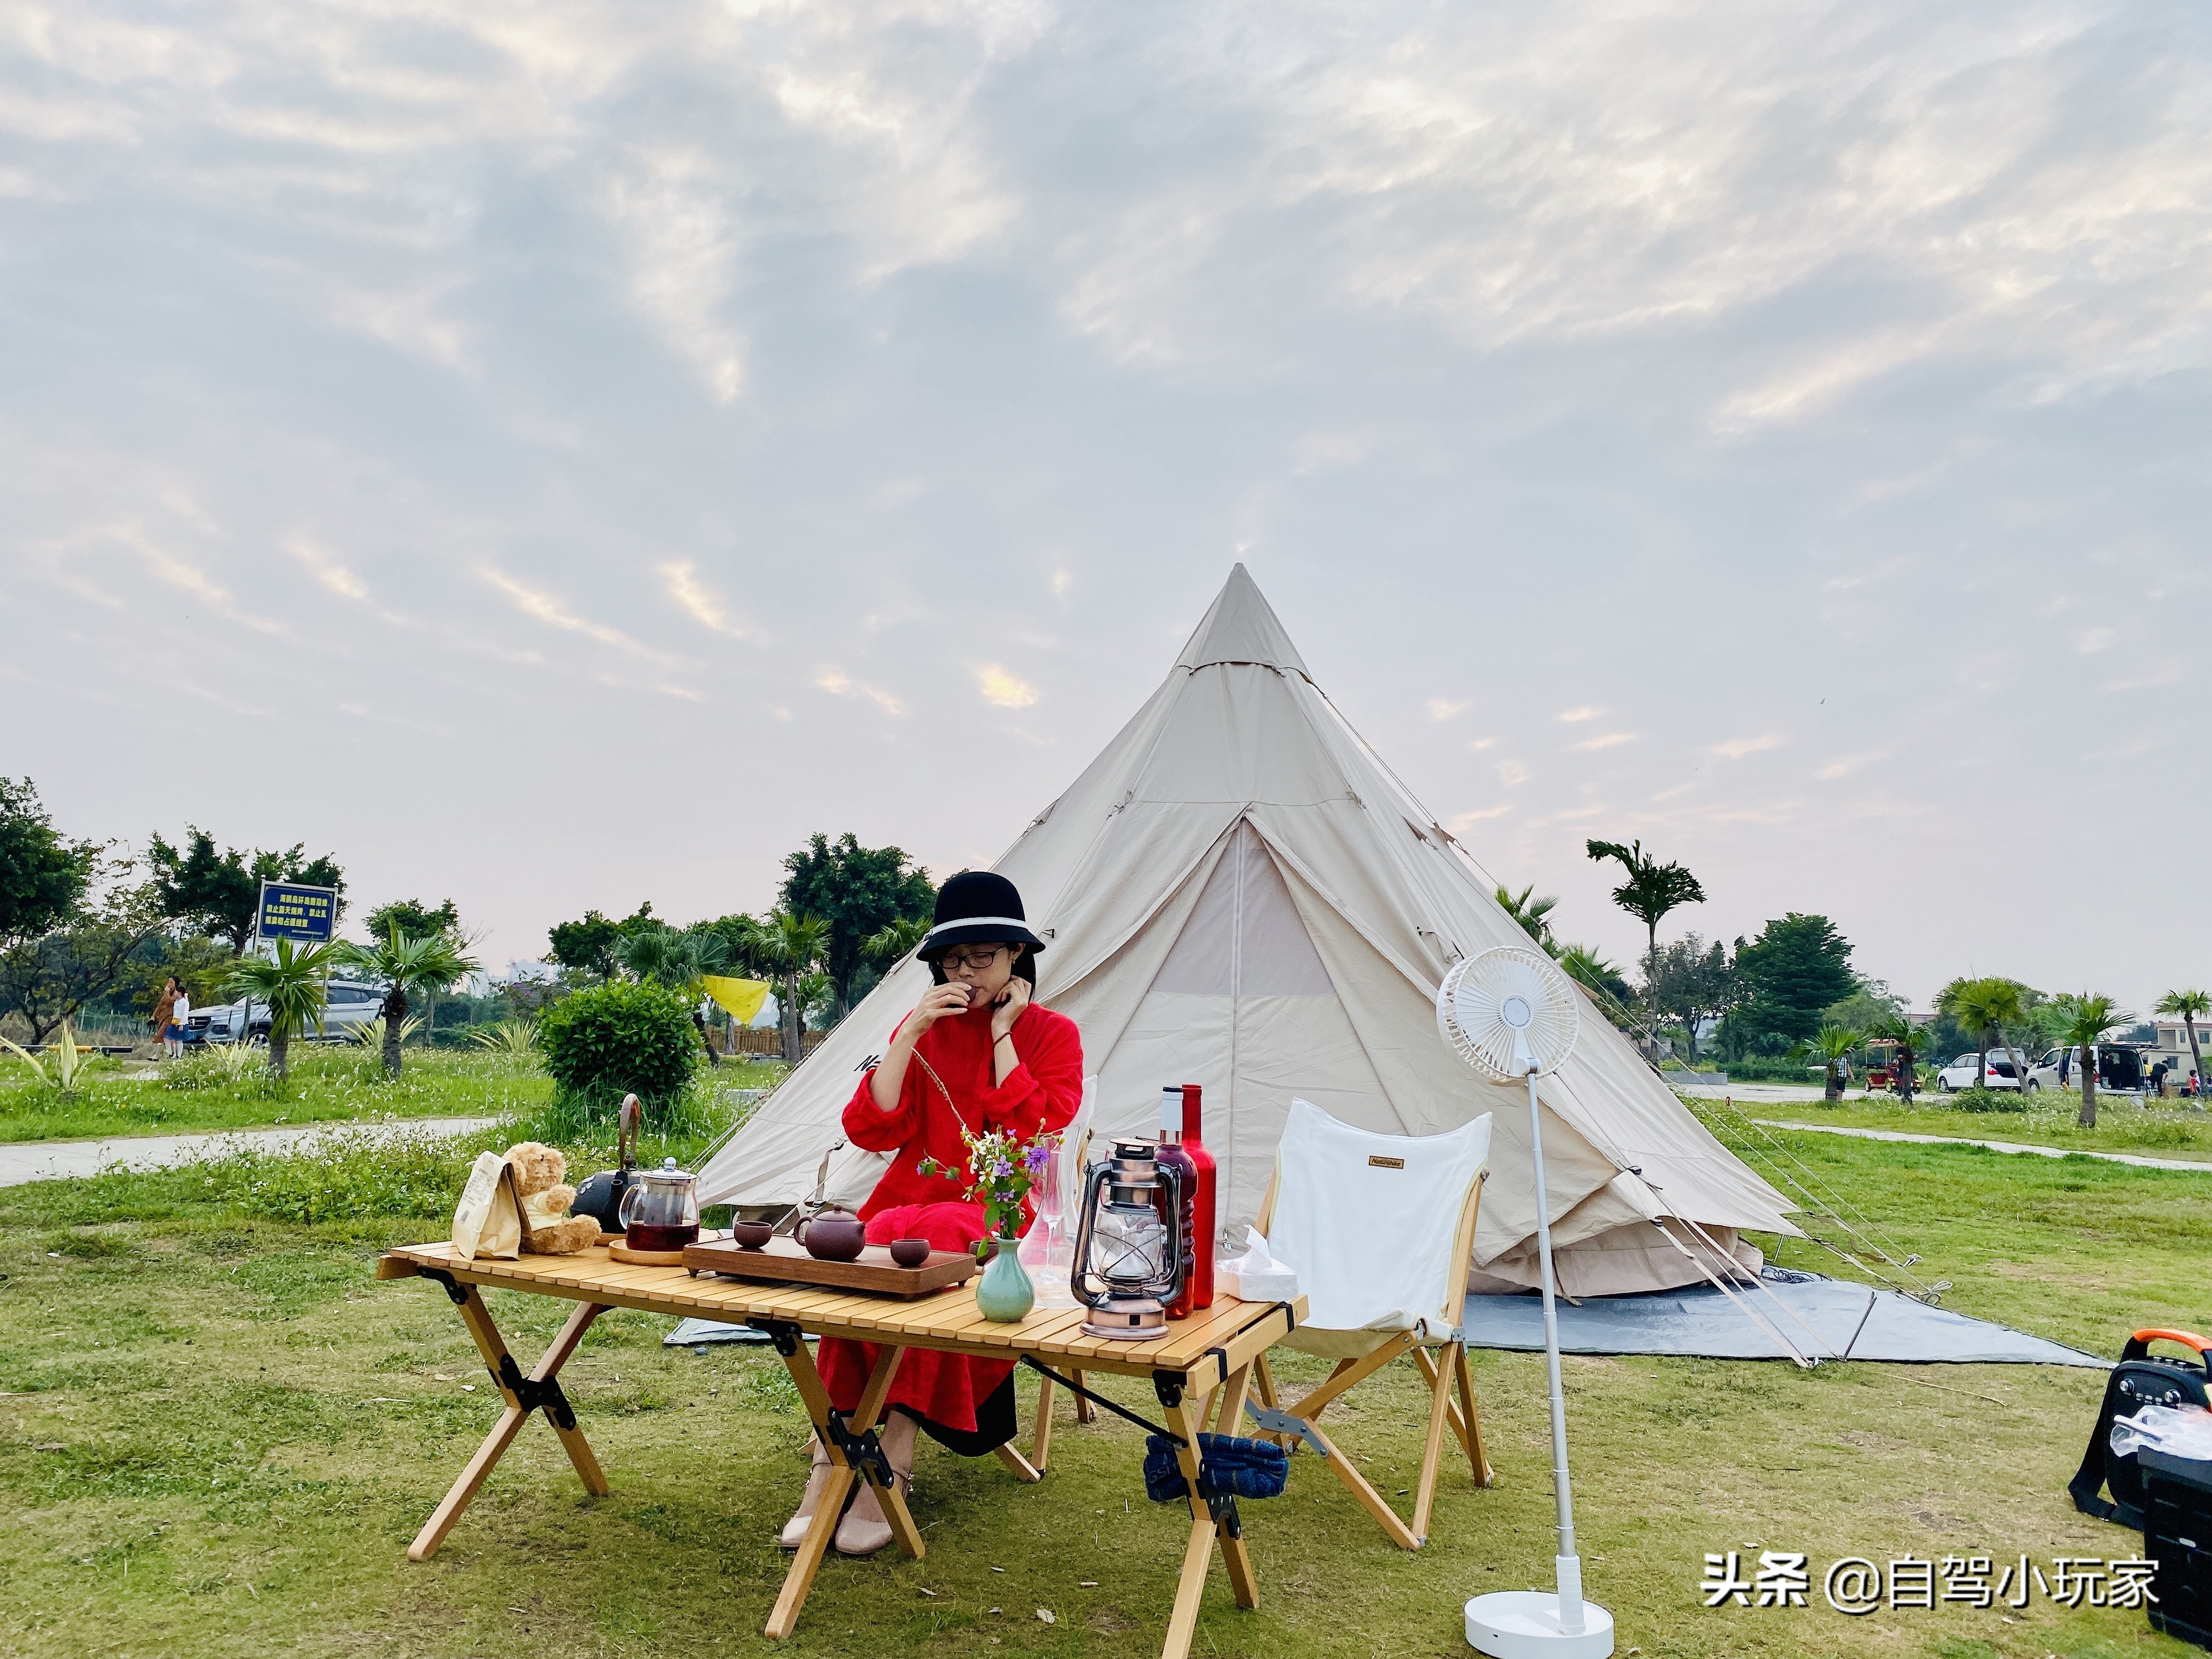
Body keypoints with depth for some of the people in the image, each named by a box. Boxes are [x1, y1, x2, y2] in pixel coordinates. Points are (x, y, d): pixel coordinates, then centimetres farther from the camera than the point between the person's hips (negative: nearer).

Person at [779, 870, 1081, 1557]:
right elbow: (869, 1128, 2)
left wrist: (1001, 1033, -6)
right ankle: (828, 1468, -24)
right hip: (910, 1203, 3)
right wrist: (914, 1031, -5)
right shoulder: (923, 1029, 15)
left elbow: (1035, 1134, -10)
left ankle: (888, 1474, -26)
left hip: (998, 1222, -3)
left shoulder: (1051, 1035, 7)